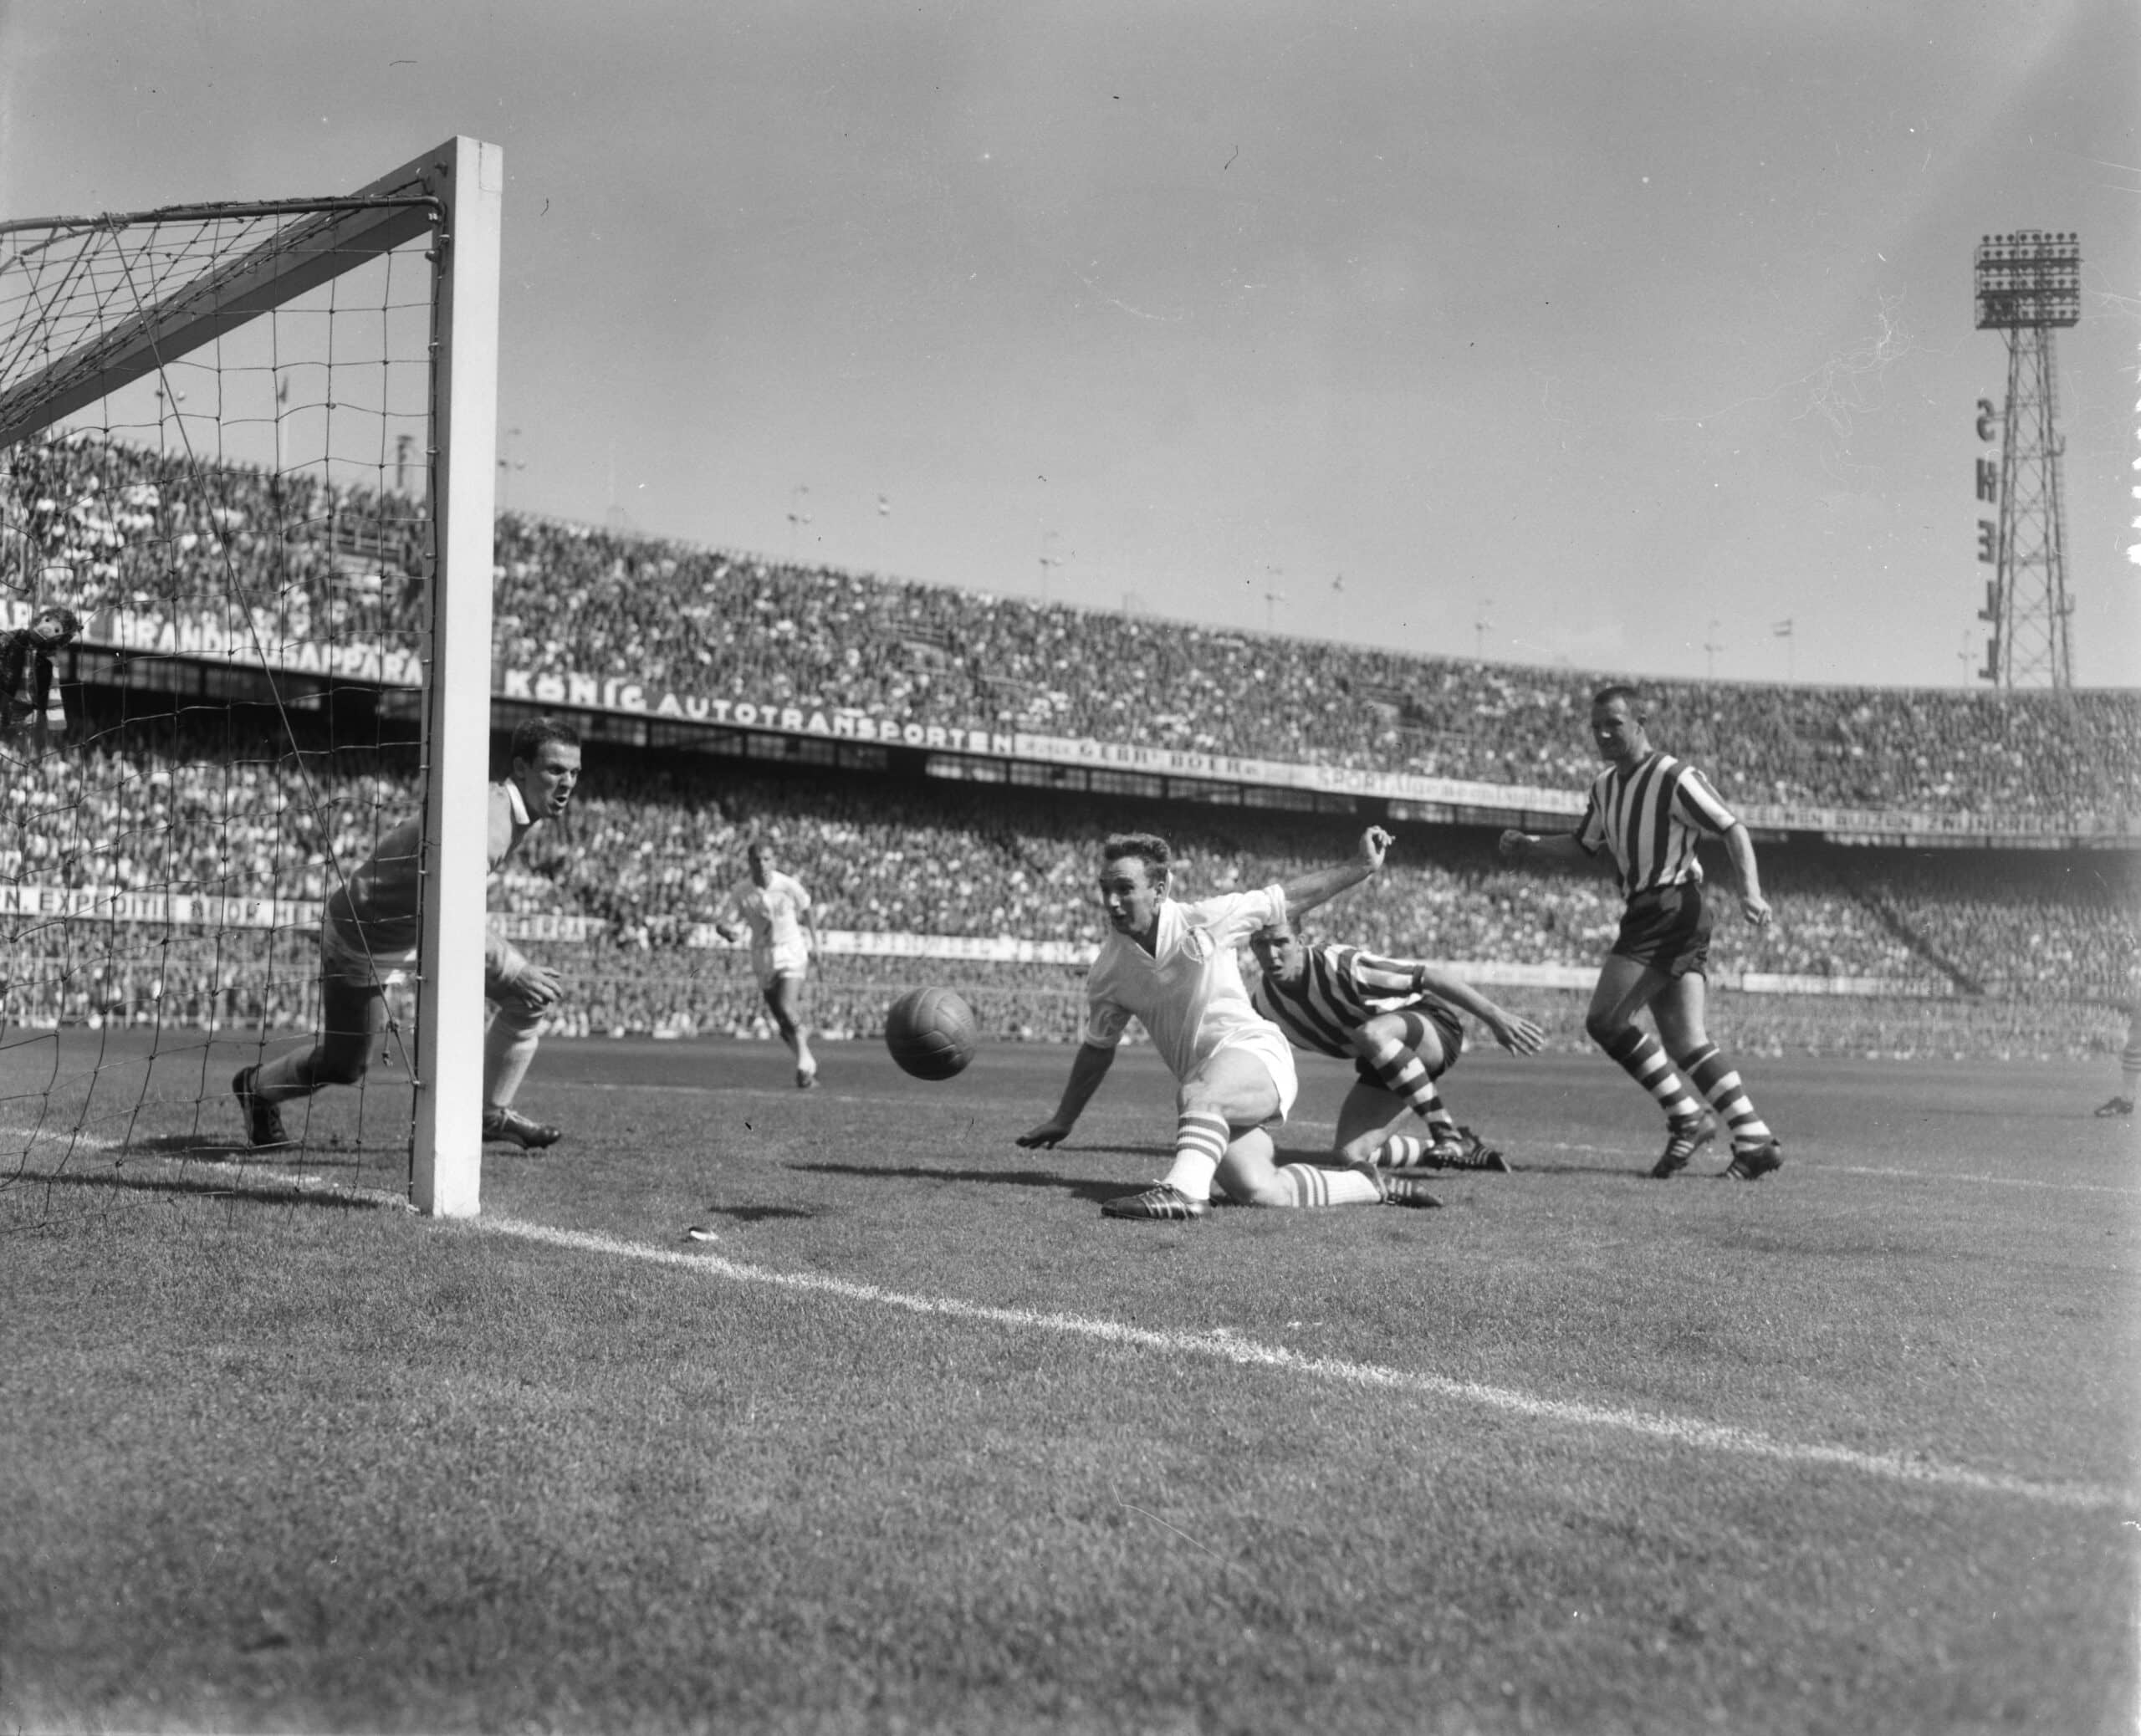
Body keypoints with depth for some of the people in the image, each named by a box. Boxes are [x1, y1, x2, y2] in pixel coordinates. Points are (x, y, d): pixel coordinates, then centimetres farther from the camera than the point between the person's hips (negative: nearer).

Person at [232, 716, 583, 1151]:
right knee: (344, 1067, 7)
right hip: (361, 938, -9)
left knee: (531, 992, -5)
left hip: (421, 928, 9)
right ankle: (257, 1087, 40)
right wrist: (512, 970, -42)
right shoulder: (484, 819, -35)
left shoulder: (523, 814, -4)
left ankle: (492, 1113, 8)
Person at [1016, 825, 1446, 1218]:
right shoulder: (1107, 973, 3)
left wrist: (1363, 866, 1)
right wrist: (1063, 1120, 24)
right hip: (1214, 1097, 4)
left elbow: (1290, 898, 3)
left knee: (1197, 1095, -38)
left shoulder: (1204, 921, -7)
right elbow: (1099, 1047, 18)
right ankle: (1378, 1186, 3)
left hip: (1256, 1054, -4)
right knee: (1261, 1193, -16)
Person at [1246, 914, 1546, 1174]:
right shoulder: (1260, 1003, -11)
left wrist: (1495, 1017, -26)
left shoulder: (1342, 965, -29)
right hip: (1382, 1065, 6)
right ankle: (1453, 1153, 8)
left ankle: (1452, 1136, -28)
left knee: (1370, 1034, -40)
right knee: (1350, 1154, -11)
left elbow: (1429, 976, -26)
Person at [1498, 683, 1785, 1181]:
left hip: (1671, 909, -9)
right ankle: (1754, 1138, 1)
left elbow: (1733, 830, -11)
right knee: (1686, 1042, 2)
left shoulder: (1675, 778, -8)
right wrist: (1528, 846, 14)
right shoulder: (1605, 785, 17)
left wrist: (1750, 891, -24)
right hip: (1647, 913, 9)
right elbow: (1583, 845, 29)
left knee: (1605, 1020, -13)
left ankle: (1687, 1119, -7)